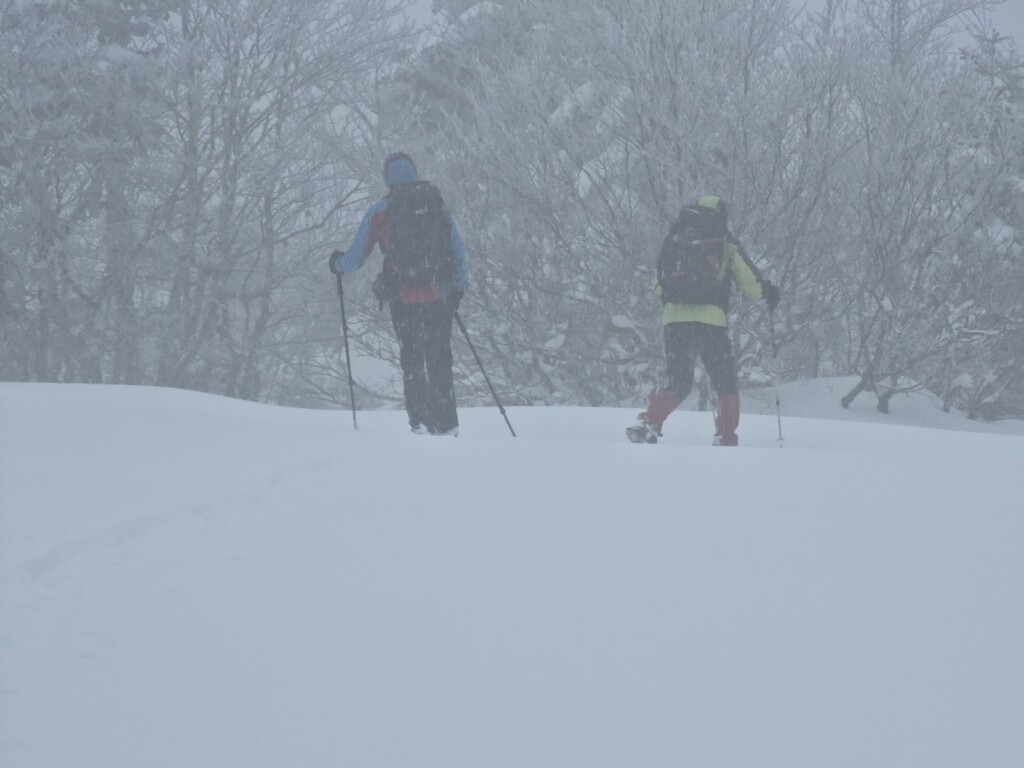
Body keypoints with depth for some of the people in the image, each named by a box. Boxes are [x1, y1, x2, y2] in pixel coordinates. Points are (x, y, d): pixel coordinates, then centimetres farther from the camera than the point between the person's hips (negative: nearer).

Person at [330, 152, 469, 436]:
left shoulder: (380, 211, -1)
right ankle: (447, 424, 8)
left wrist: (337, 263, 28)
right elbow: (459, 251, 8)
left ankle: (421, 421, -1)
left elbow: (356, 258, 5)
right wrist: (459, 287, 22)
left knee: (412, 362, 9)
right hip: (439, 297, 2)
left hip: (404, 299, -2)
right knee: (440, 360, 11)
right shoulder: (439, 205, 4)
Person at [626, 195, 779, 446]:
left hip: (673, 319, 3)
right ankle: (726, 439, 1)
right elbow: (749, 280, 10)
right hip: (710, 320, -3)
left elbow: (658, 284, 20)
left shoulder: (673, 240, 15)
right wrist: (768, 292, 30)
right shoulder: (725, 244, 6)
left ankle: (649, 422, -11)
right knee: (726, 385, 10)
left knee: (678, 384, 11)